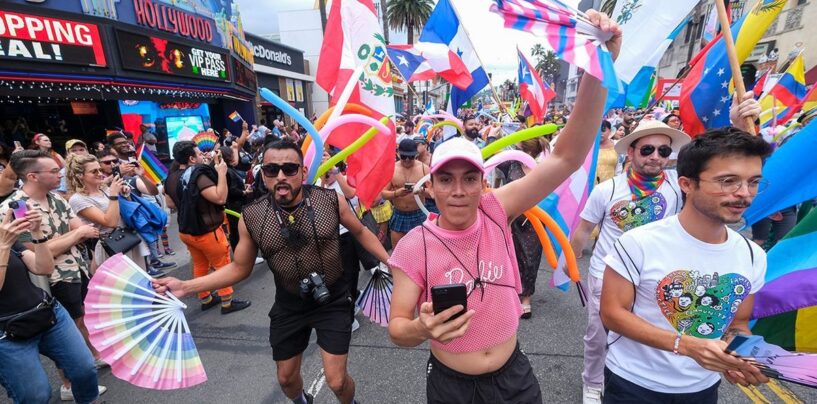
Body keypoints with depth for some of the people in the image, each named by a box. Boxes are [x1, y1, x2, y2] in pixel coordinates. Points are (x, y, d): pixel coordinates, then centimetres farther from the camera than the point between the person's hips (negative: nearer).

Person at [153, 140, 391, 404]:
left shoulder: (331, 200, -17)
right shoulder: (251, 217, -13)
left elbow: (361, 232, 0)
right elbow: (240, 268, 1)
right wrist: (186, 286, -8)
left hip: (332, 300, -2)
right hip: (289, 305, 3)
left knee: (336, 381, 4)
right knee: (286, 378, 22)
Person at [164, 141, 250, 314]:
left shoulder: (171, 178, 3)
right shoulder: (196, 175, -25)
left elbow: (170, 204, 14)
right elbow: (220, 197, -31)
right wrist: (222, 173, -24)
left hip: (185, 231, 8)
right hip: (207, 232, -8)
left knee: (200, 266, 20)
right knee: (222, 266, 5)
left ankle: (205, 299, 32)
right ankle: (227, 302, 13)